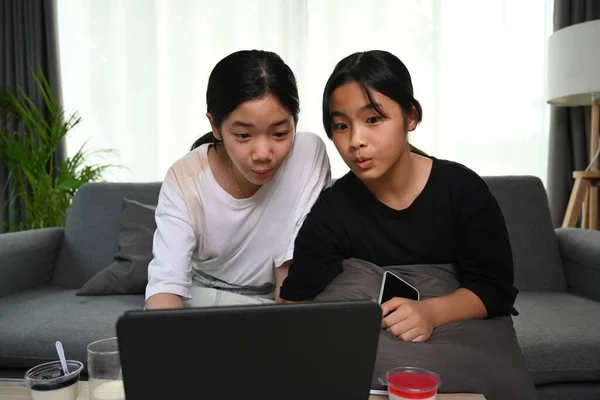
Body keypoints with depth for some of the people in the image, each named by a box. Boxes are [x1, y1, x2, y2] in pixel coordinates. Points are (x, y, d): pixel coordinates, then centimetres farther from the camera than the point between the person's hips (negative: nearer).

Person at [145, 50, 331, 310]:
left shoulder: (309, 154, -21)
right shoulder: (184, 180, -19)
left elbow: (292, 265, -16)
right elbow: (166, 282, -26)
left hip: (277, 300, 0)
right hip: (201, 299, 1)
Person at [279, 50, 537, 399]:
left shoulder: (462, 188, -10)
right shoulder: (333, 209, -9)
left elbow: (495, 288, -9)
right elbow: (298, 300, -14)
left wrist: (433, 311, -30)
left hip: (460, 321, 0)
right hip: (368, 330, 1)